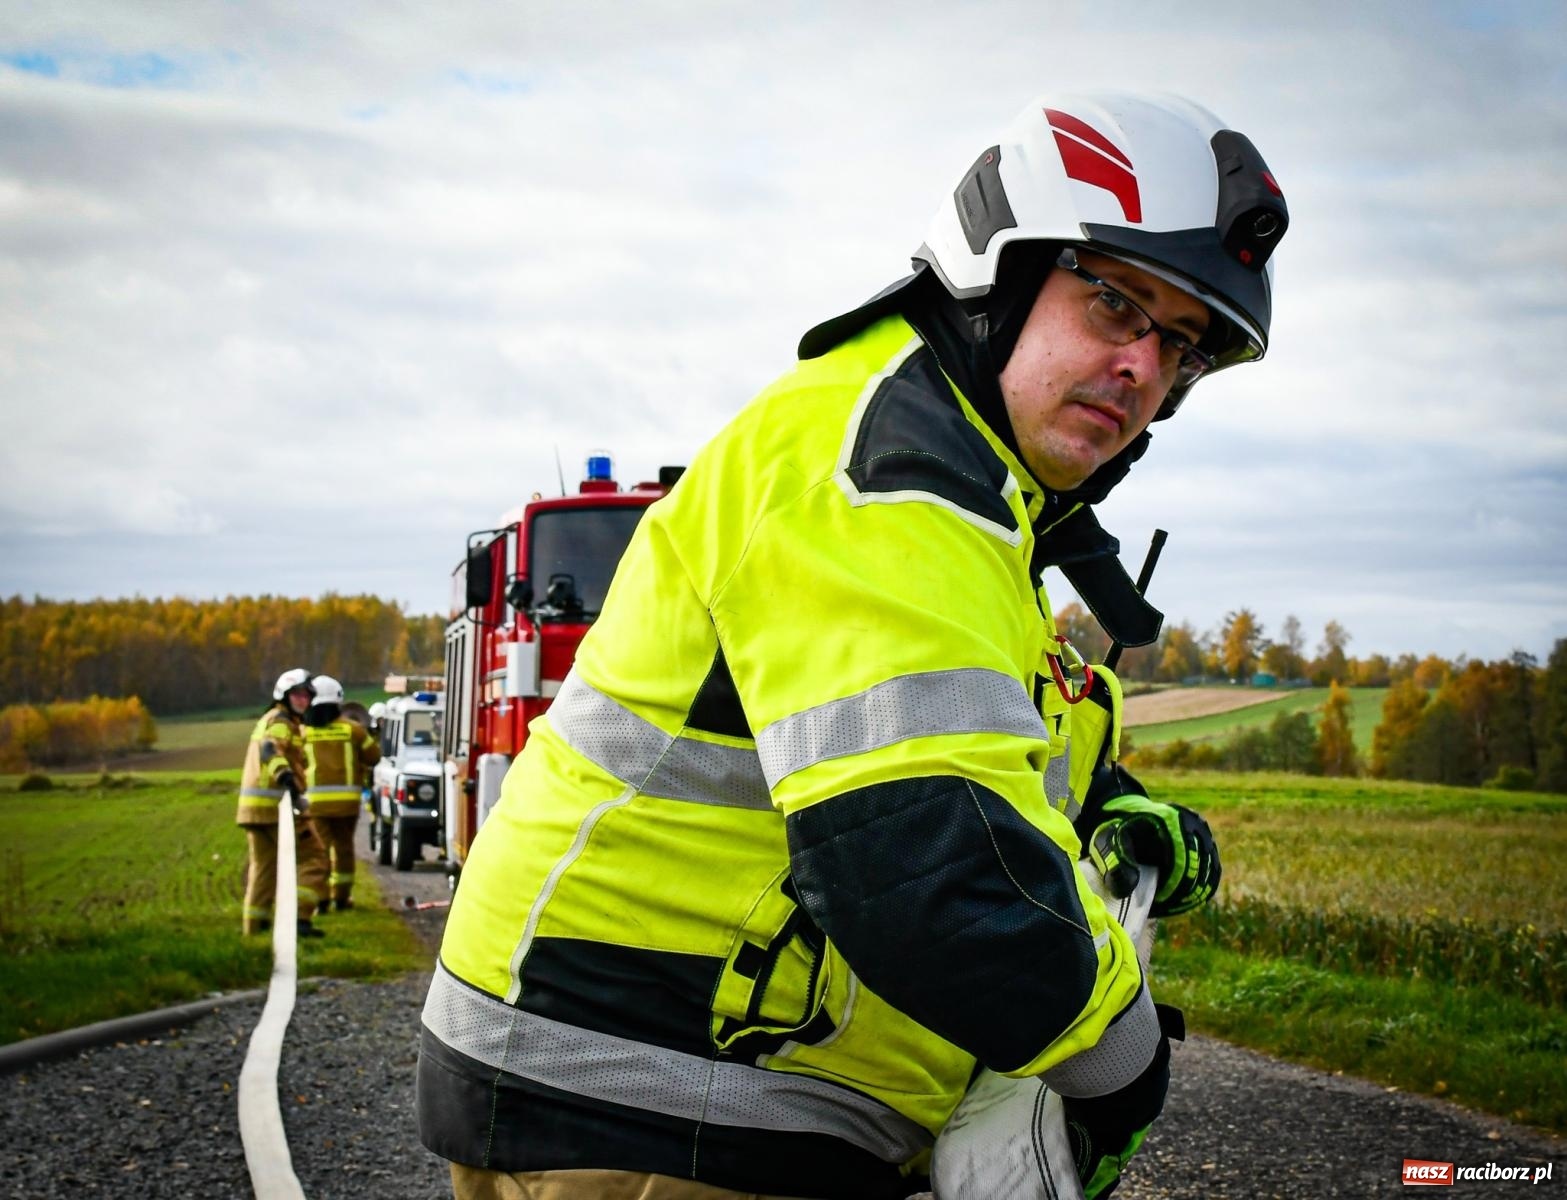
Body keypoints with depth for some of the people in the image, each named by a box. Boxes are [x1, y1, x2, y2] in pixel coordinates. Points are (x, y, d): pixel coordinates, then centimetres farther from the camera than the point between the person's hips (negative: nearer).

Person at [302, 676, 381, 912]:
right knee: (343, 847, 13)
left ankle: (321, 898, -2)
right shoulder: (352, 729, -1)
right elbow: (373, 757, 7)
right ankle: (341, 897, 18)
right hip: (347, 797, 1)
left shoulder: (304, 731, -1)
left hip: (315, 799, -1)